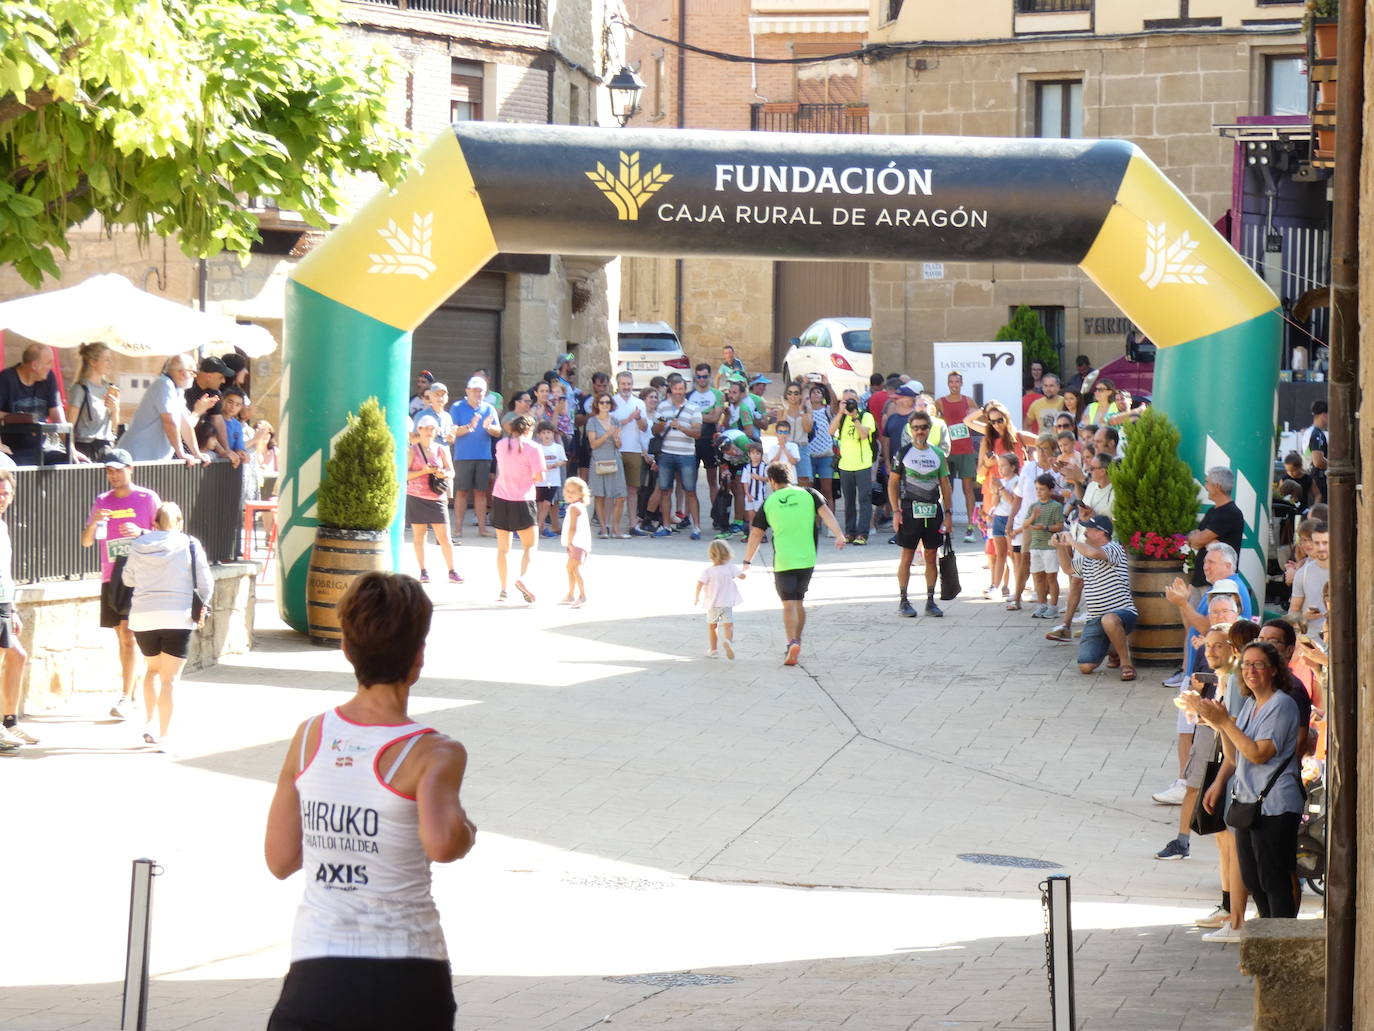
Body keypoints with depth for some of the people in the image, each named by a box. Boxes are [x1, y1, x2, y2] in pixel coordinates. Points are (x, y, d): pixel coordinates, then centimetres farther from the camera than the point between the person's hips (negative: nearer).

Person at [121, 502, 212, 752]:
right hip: (178, 617, -3)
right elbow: (205, 583, -2)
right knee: (169, 679, 2)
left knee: (152, 669, 25)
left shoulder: (138, 546, 6)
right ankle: (163, 737, -2)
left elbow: (128, 579, 20)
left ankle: (149, 723, 16)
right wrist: (201, 606, 17)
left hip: (143, 617, 3)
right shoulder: (190, 545, -1)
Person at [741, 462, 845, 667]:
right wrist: (839, 535, -18)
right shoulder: (808, 494, 5)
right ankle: (796, 644, 23)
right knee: (799, 602, 18)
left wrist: (747, 562, 12)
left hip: (782, 561, -2)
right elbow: (825, 512, -12)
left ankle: (793, 643, -25)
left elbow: (756, 534, 6)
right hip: (807, 558, 2)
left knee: (789, 605, -4)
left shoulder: (769, 503, 4)